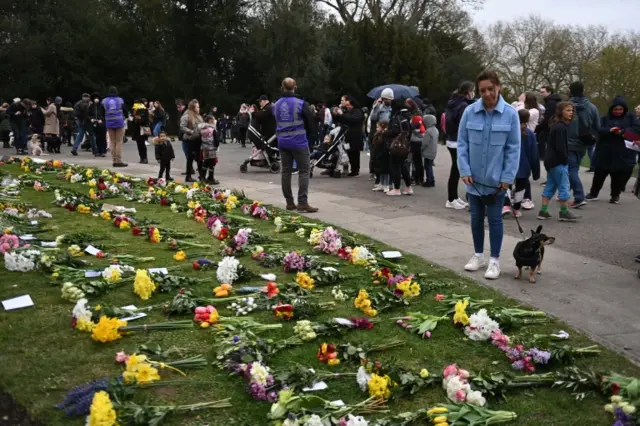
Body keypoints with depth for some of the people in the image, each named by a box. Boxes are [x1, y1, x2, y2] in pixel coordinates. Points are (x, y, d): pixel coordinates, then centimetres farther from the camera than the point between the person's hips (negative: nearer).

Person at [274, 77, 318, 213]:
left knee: (286, 171, 10)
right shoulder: (300, 104, -11)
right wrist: (310, 134, 10)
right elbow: (310, 121, -6)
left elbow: (275, 122, 14)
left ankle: (289, 202, 13)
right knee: (303, 171, -2)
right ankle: (302, 203, -9)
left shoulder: (276, 105, 7)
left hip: (283, 142, 6)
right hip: (299, 142, -6)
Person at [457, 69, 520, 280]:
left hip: (496, 179, -2)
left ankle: (494, 260, 17)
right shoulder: (470, 112, -6)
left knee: (494, 219, 6)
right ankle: (478, 255, 30)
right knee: (476, 217, 15)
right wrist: (464, 170, -7)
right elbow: (462, 143, 0)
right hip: (474, 178, 2)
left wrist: (508, 176, -10)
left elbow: (514, 148, -6)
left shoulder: (510, 114, -9)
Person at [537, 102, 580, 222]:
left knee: (550, 186, 12)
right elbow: (560, 147, -21)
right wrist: (565, 160, -12)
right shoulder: (561, 127, -17)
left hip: (551, 161, 10)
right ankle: (564, 212, 4)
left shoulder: (556, 125, 14)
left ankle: (543, 211, 13)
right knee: (564, 186, -2)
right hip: (558, 162, -10)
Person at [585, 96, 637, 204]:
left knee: (620, 176, 5)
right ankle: (593, 193, 20)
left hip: (623, 154, -1)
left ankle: (615, 195, 22)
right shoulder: (605, 118, 7)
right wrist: (609, 130, -25)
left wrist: (622, 132, -24)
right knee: (599, 174, 7)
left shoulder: (631, 118, 4)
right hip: (605, 153, 1)